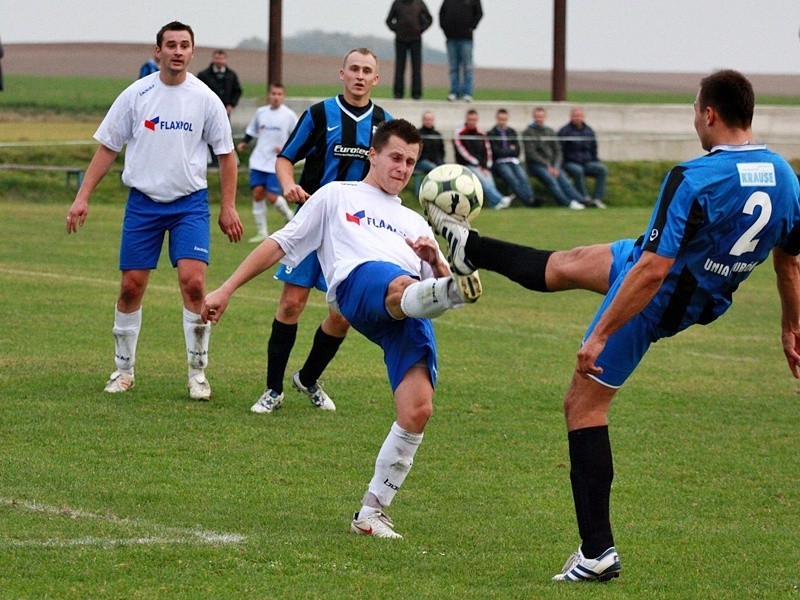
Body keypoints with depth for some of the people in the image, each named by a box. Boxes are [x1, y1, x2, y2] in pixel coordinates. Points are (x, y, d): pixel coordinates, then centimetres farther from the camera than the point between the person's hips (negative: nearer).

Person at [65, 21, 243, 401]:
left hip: (190, 202, -1)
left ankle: (198, 373, -4)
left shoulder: (205, 99, -2)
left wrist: (228, 207, 1)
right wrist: (82, 198, -1)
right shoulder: (136, 95, -2)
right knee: (131, 285, 1)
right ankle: (123, 370, 18)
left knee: (193, 281, -15)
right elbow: (107, 148, 4)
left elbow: (226, 154, 6)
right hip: (143, 201, 1)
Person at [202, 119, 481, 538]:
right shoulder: (338, 196, 31)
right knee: (401, 287, -43)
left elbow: (442, 283, 32)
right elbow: (280, 244, 26)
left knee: (417, 411, -17)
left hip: (411, 318, 4)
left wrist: (435, 260, 9)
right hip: (358, 281, -4)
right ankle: (456, 291, -80)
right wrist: (226, 290, 18)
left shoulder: (414, 223, 40)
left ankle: (372, 512, -6)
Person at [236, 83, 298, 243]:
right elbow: (251, 131, 19)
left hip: (277, 164, -4)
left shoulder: (289, 115, -4)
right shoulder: (261, 112, 7)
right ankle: (261, 232, 5)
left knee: (272, 196, -11)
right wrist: (244, 143, 3)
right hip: (258, 161, 4)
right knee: (257, 192, -4)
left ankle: (290, 216, 19)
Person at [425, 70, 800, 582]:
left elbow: (653, 271, -30)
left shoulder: (695, 180, -31)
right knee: (567, 265, 27)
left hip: (656, 301, -8)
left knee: (585, 405, 4)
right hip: (706, 301, 8)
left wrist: (601, 335, -23)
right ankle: (469, 249, 50)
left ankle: (598, 553, 3)